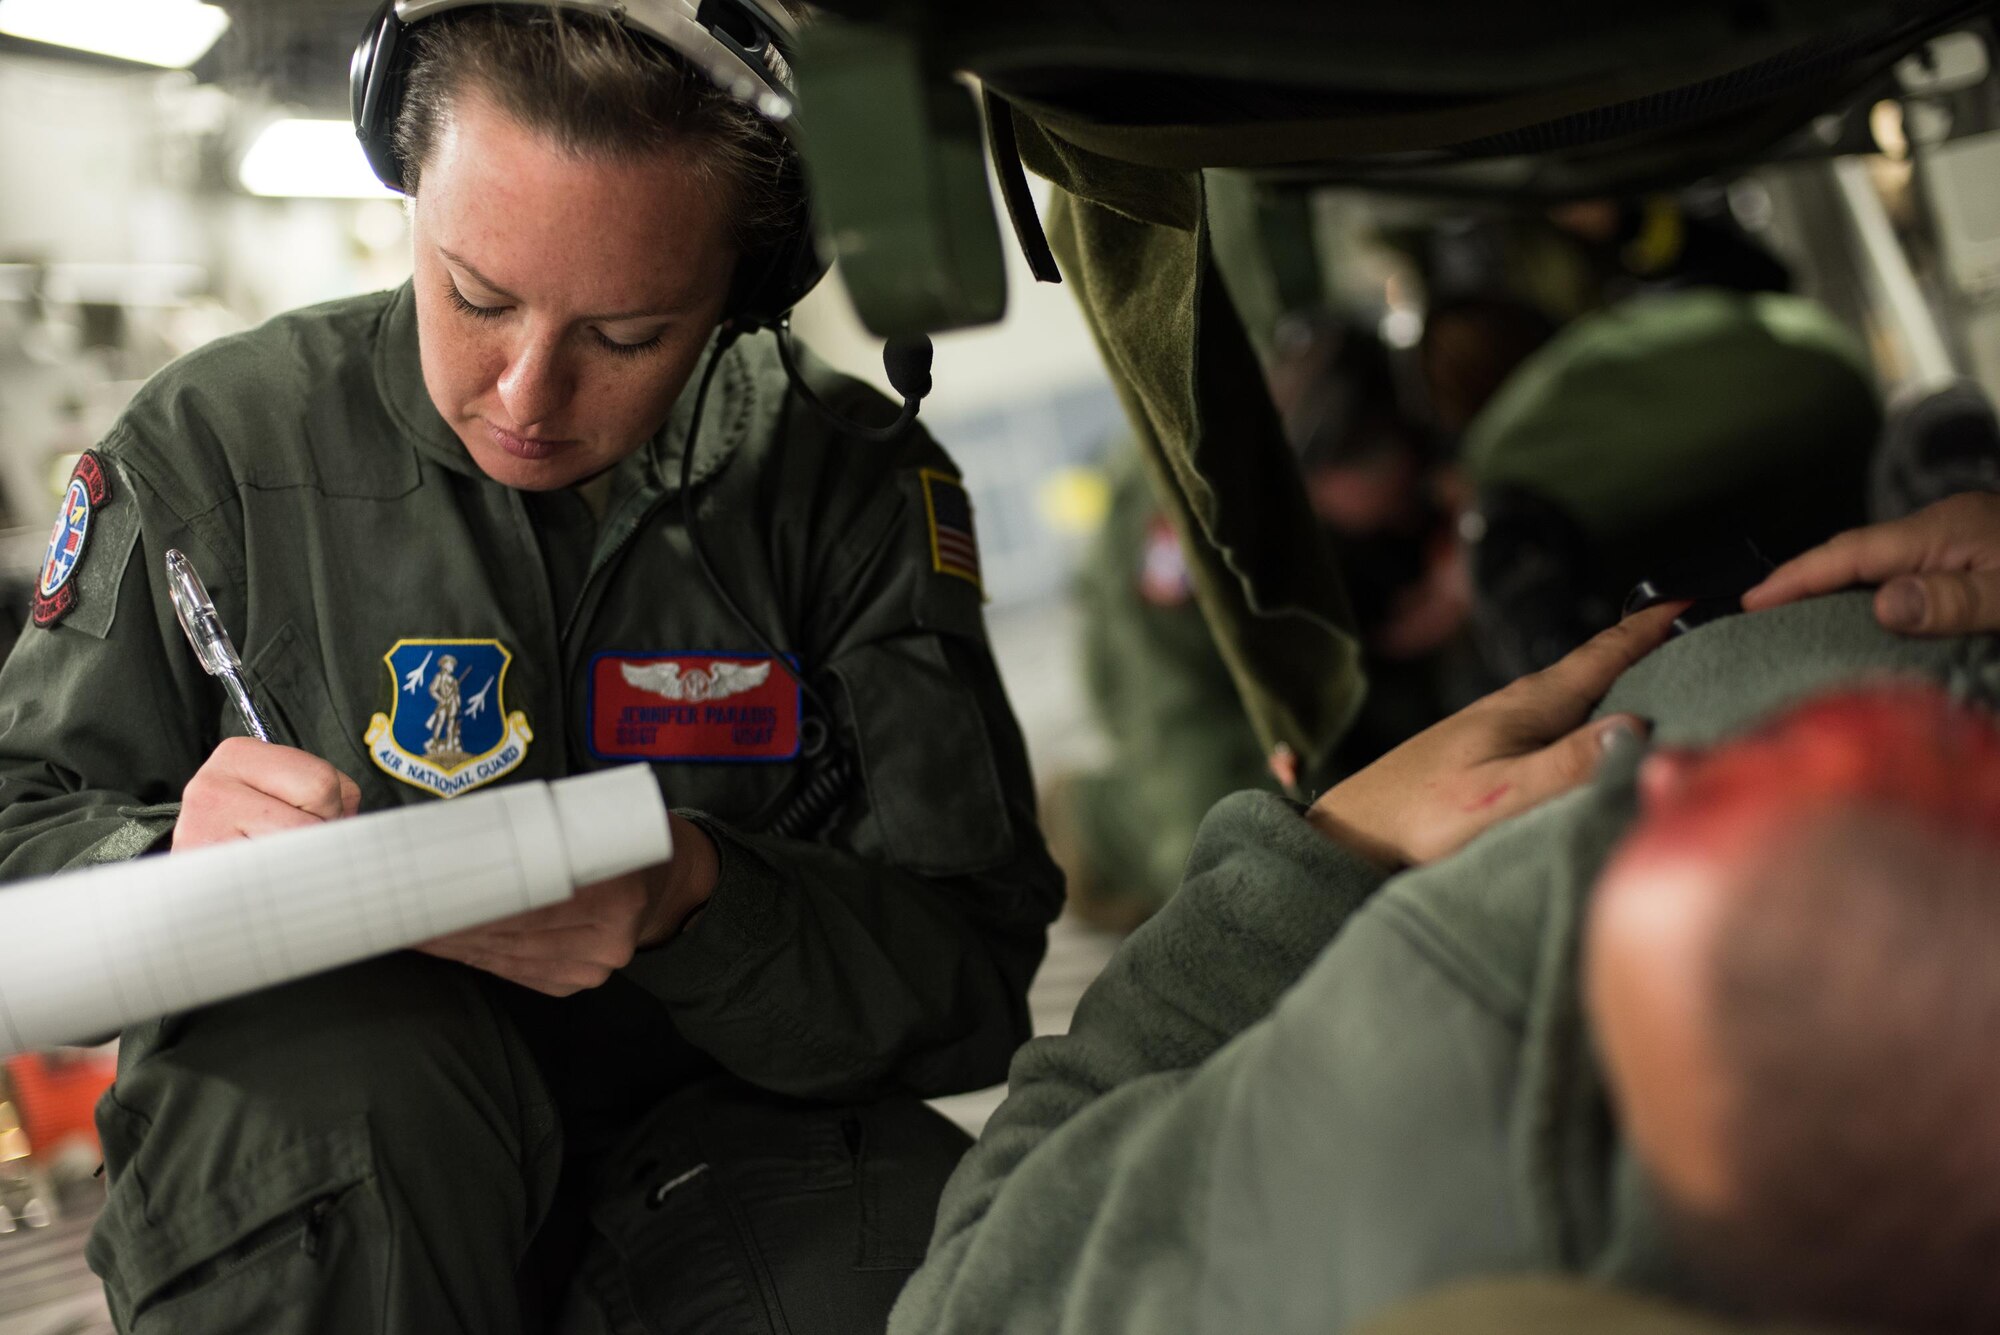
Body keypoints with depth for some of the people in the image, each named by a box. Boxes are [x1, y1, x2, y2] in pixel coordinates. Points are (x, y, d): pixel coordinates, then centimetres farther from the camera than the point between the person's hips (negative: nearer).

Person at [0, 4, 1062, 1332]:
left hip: (724, 1145, 0)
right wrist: (175, 866, -27)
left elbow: (974, 972, -11)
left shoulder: (860, 486, -7)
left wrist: (693, 901, -31)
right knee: (353, 1069, -34)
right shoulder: (218, 444, -7)